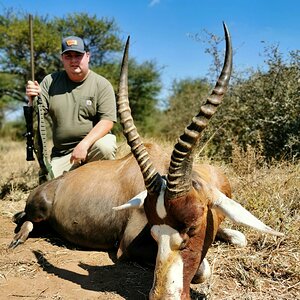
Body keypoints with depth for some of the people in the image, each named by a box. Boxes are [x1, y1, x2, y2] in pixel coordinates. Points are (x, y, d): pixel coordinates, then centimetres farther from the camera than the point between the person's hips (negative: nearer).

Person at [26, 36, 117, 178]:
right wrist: (32, 100, -19)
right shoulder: (50, 81, 5)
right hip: (62, 154, 2)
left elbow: (107, 121, -12)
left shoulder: (102, 84, -4)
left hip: (94, 141, -2)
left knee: (106, 146, -33)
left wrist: (84, 144, -25)